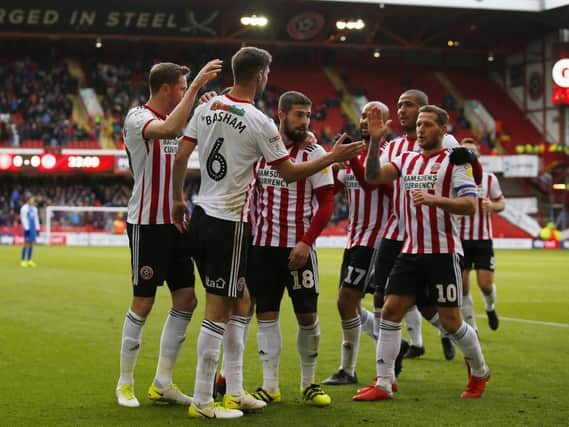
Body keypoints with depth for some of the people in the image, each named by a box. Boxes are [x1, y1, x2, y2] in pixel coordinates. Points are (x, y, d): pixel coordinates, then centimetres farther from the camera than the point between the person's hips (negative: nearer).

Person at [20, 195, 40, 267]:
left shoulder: (34, 208, 16)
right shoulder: (24, 208, -8)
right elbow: (23, 218, -12)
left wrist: (37, 228, 14)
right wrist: (26, 229, -17)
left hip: (33, 229, 7)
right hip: (28, 228, -7)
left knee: (31, 244, 6)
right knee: (26, 244, -9)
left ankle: (29, 260, 10)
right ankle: (22, 261, -5)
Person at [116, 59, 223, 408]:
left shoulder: (174, 119, 14)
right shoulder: (137, 118, -11)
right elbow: (168, 129, -31)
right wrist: (197, 85, -31)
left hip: (174, 222, 8)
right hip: (147, 223, -8)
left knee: (186, 299, 5)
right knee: (143, 303, -3)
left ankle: (163, 383, 13)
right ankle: (126, 383, 11)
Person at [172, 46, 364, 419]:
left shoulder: (207, 108, 6)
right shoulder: (259, 122, -13)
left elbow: (180, 157, 6)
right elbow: (290, 173, -7)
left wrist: (178, 199, 20)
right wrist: (334, 157, 2)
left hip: (200, 217, 8)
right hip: (228, 223, -8)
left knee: (239, 301, 18)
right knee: (218, 312, -3)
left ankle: (234, 391, 23)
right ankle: (202, 402, 1)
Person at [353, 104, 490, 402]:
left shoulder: (455, 162, -4)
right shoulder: (407, 160, 13)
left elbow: (470, 205, -13)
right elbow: (373, 176, 0)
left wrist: (434, 199, -27)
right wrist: (375, 141, -12)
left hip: (443, 252, -5)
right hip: (410, 252, 5)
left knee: (451, 321, -1)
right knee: (390, 311, -4)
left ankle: (479, 373, 24)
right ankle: (383, 385, 0)